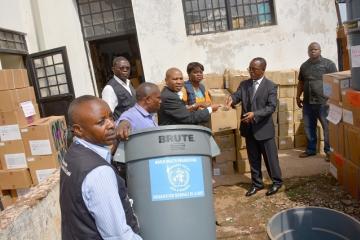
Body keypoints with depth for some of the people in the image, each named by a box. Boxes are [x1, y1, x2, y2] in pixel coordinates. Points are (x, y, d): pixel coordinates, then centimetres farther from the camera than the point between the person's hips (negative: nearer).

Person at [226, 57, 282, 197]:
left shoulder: (271, 86, -7)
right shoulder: (244, 84, 6)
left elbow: (271, 107, -15)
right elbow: (237, 96, -8)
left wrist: (255, 114, -26)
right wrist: (231, 99, -32)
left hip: (264, 129, -4)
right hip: (249, 129, 4)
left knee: (270, 157, 8)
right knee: (253, 158, 14)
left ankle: (277, 182, 27)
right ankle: (256, 183, 29)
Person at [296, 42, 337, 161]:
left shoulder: (328, 64, -3)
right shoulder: (304, 65, 12)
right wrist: (298, 97, 15)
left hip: (324, 102, -5)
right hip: (308, 102, 5)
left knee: (327, 128, 1)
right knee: (308, 127, 12)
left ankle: (329, 151, 13)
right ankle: (311, 149, 26)